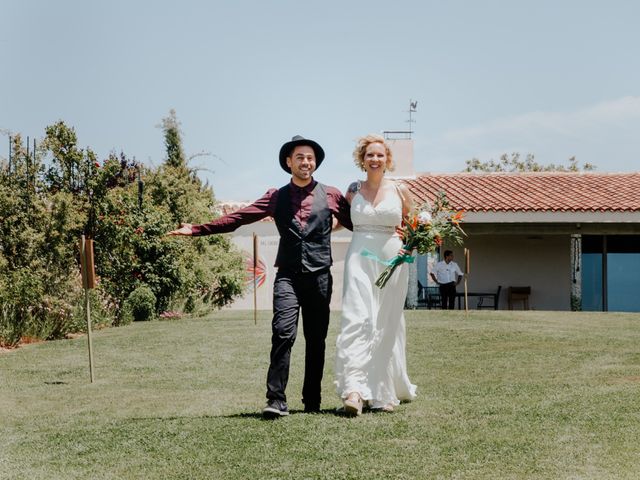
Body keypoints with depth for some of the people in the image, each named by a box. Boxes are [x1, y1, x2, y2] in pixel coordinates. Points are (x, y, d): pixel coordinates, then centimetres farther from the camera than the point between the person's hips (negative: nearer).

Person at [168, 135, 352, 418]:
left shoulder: (331, 195, 11)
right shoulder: (277, 197, 12)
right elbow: (237, 218, 8)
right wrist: (198, 230, 1)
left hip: (320, 276, 1)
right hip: (288, 275, 0)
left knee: (316, 340, 5)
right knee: (283, 333, -16)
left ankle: (312, 402, 15)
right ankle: (276, 400, -16)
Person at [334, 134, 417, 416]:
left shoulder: (399, 191, 6)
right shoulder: (353, 191, 7)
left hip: (392, 260, 1)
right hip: (360, 258, 0)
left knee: (386, 325, 5)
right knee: (357, 319, -15)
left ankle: (384, 392, 16)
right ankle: (354, 390, -24)